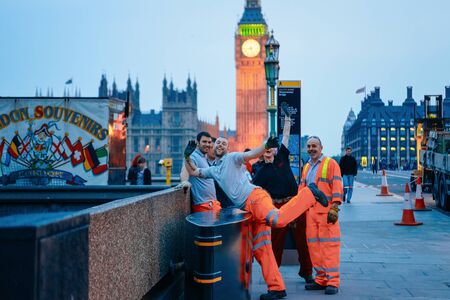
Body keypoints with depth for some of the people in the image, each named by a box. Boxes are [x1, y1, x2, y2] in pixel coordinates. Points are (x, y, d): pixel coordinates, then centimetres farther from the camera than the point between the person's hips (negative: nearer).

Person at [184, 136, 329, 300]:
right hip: (248, 210, 7)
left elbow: (251, 155, -10)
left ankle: (308, 193, -17)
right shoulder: (212, 170, 27)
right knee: (260, 249, 4)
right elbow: (193, 172, 29)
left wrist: (266, 146, -29)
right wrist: (187, 155, 13)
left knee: (277, 219, -36)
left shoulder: (232, 158, 6)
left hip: (255, 197, -7)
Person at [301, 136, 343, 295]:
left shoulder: (330, 163, 1)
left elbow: (337, 187, -6)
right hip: (310, 210, 6)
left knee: (329, 244, -8)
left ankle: (332, 281, -4)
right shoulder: (306, 167, 21)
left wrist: (335, 207, -14)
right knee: (314, 245, 5)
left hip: (326, 210, -6)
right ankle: (321, 279, 13)